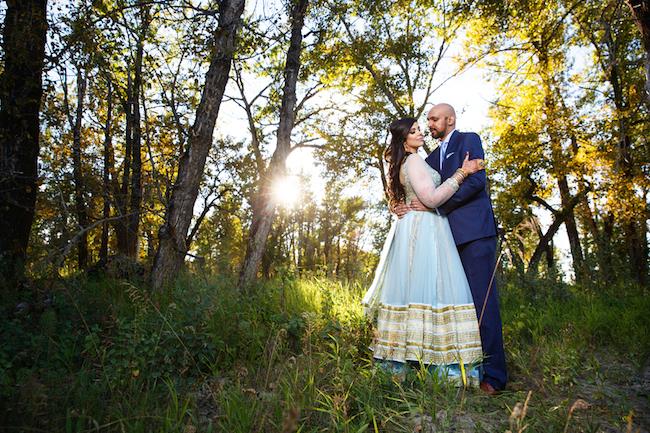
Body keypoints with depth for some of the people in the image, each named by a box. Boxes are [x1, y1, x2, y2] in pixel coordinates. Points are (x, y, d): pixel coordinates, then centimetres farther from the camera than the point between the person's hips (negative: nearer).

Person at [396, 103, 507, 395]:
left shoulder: (468, 140, 3)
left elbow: (477, 180, -12)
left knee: (481, 302, -9)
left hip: (474, 231, -7)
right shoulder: (432, 158, 24)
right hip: (450, 236, 7)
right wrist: (408, 207, -3)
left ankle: (493, 375, -3)